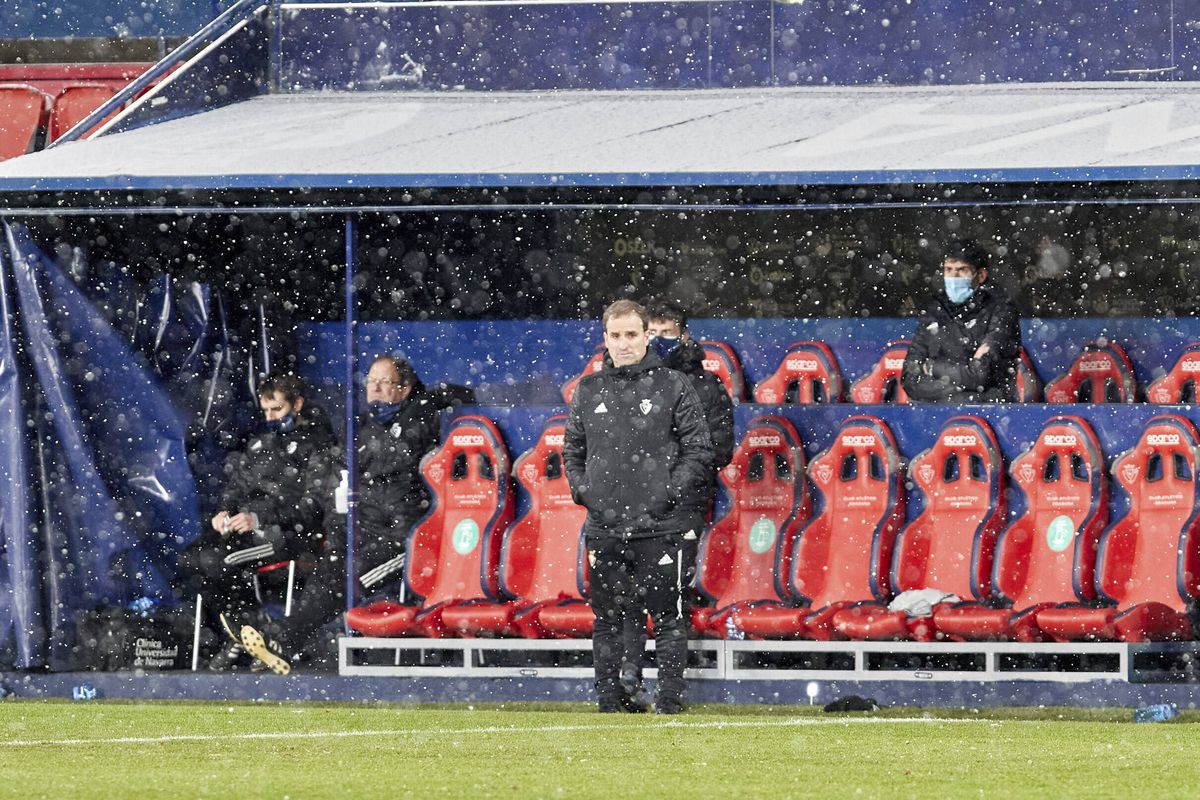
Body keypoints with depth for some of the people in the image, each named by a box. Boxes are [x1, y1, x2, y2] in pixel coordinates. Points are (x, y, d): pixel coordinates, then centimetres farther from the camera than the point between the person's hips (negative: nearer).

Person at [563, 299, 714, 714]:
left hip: (659, 527, -4)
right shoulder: (589, 391, 13)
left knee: (667, 618, -4)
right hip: (604, 530, 4)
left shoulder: (673, 386, 2)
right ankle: (610, 702, 11)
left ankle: (670, 702, -2)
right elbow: (571, 451, 20)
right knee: (608, 620, 6)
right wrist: (582, 490, 3)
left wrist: (670, 493, -10)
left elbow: (699, 452, 1)